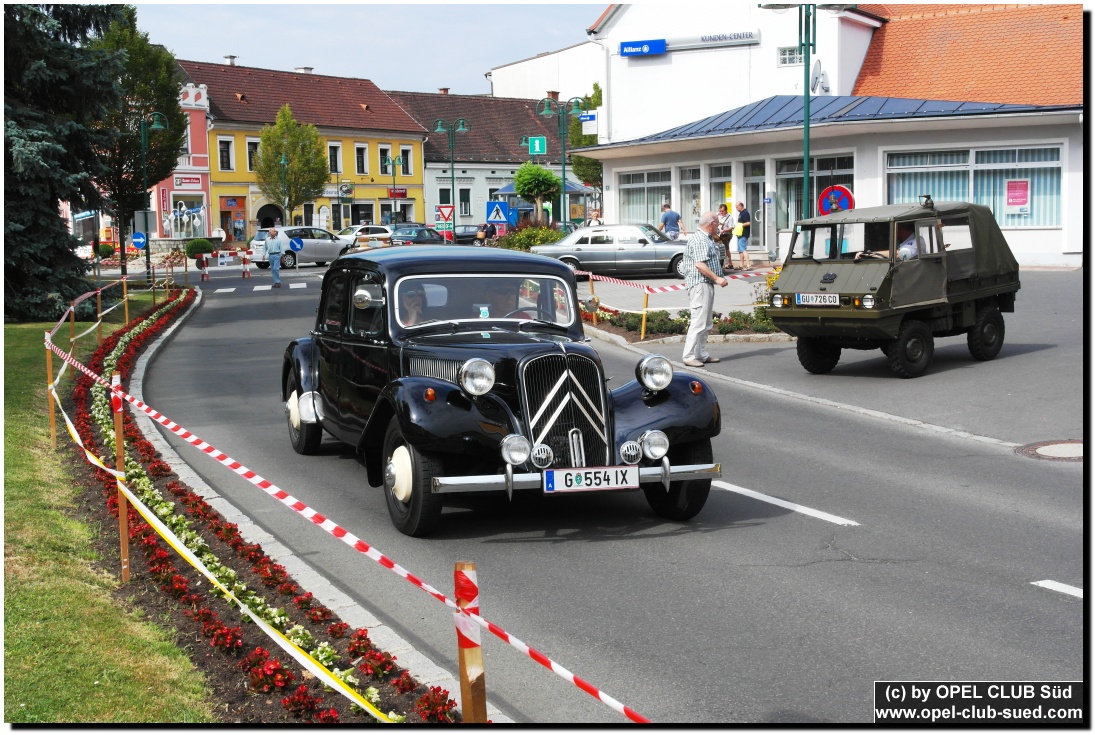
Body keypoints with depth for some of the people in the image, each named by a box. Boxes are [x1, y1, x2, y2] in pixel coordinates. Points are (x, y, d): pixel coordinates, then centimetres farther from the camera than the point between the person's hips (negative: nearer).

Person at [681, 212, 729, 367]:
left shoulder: (706, 239, 20)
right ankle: (689, 357, -11)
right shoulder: (699, 240, -14)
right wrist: (717, 278, -21)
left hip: (707, 285, 11)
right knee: (698, 322, -12)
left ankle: (702, 354, 20)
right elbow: (699, 264, -23)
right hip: (700, 284, -11)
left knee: (705, 324, 14)